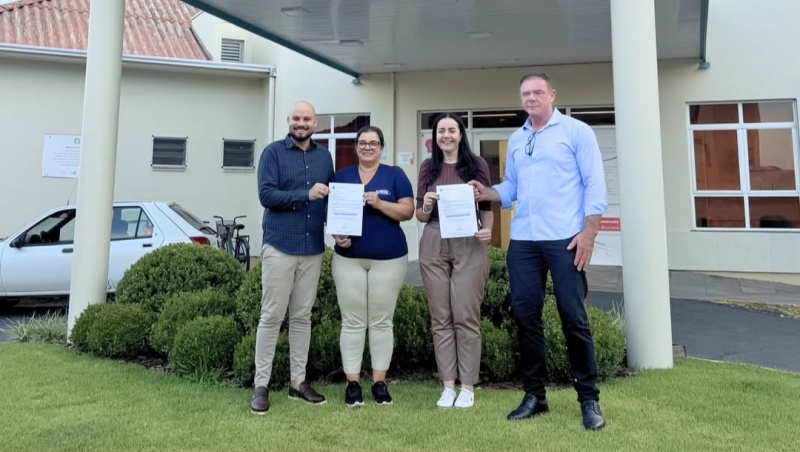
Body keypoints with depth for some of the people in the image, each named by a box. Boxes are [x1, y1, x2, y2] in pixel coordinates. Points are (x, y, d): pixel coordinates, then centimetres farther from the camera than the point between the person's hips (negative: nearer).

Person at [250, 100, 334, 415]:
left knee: (302, 318, 11)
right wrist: (306, 194, -20)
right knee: (272, 316, 0)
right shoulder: (273, 152, -2)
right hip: (279, 246, -4)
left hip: (313, 249, 5)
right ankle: (261, 385, 9)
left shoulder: (324, 156, 12)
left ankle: (298, 382, 20)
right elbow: (266, 195, -12)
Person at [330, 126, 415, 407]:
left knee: (382, 321, 5)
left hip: (388, 259, -1)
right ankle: (352, 383, 12)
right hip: (349, 259, 1)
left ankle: (380, 381, 15)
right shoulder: (341, 176, 11)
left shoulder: (395, 175, 4)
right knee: (352, 322, 3)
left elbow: (407, 211, -3)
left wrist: (379, 203, -18)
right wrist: (336, 234, -9)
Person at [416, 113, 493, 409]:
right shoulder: (428, 168, 11)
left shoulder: (477, 164, 4)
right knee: (440, 318, 5)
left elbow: (487, 206, 6)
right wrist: (426, 206, -10)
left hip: (469, 245, -2)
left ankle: (468, 387, 11)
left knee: (466, 317, 0)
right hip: (433, 246, 3)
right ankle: (448, 385, 15)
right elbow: (420, 216, 11)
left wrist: (487, 230, -13)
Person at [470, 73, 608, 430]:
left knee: (573, 317, -1)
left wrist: (588, 232, -13)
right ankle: (534, 394, 19)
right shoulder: (516, 140, 17)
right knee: (525, 315, 6)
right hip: (522, 240, 5)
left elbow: (595, 184, -4)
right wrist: (487, 193, -4)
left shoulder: (576, 131, 2)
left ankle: (589, 398, 13)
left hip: (565, 239, -5)